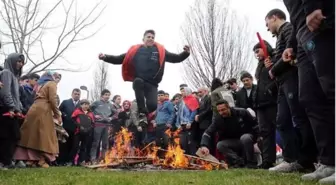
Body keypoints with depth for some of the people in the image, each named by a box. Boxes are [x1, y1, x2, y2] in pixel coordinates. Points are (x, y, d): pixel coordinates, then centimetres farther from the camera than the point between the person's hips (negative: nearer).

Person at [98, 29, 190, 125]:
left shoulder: (160, 50, 10)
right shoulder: (135, 50, 9)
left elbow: (176, 58, 7)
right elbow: (120, 59, 10)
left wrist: (186, 53, -10)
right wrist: (105, 57, -1)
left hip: (152, 84, 1)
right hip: (138, 82, 0)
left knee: (152, 105, -21)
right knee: (138, 81, -36)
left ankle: (145, 113, 20)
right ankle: (142, 113, -27)